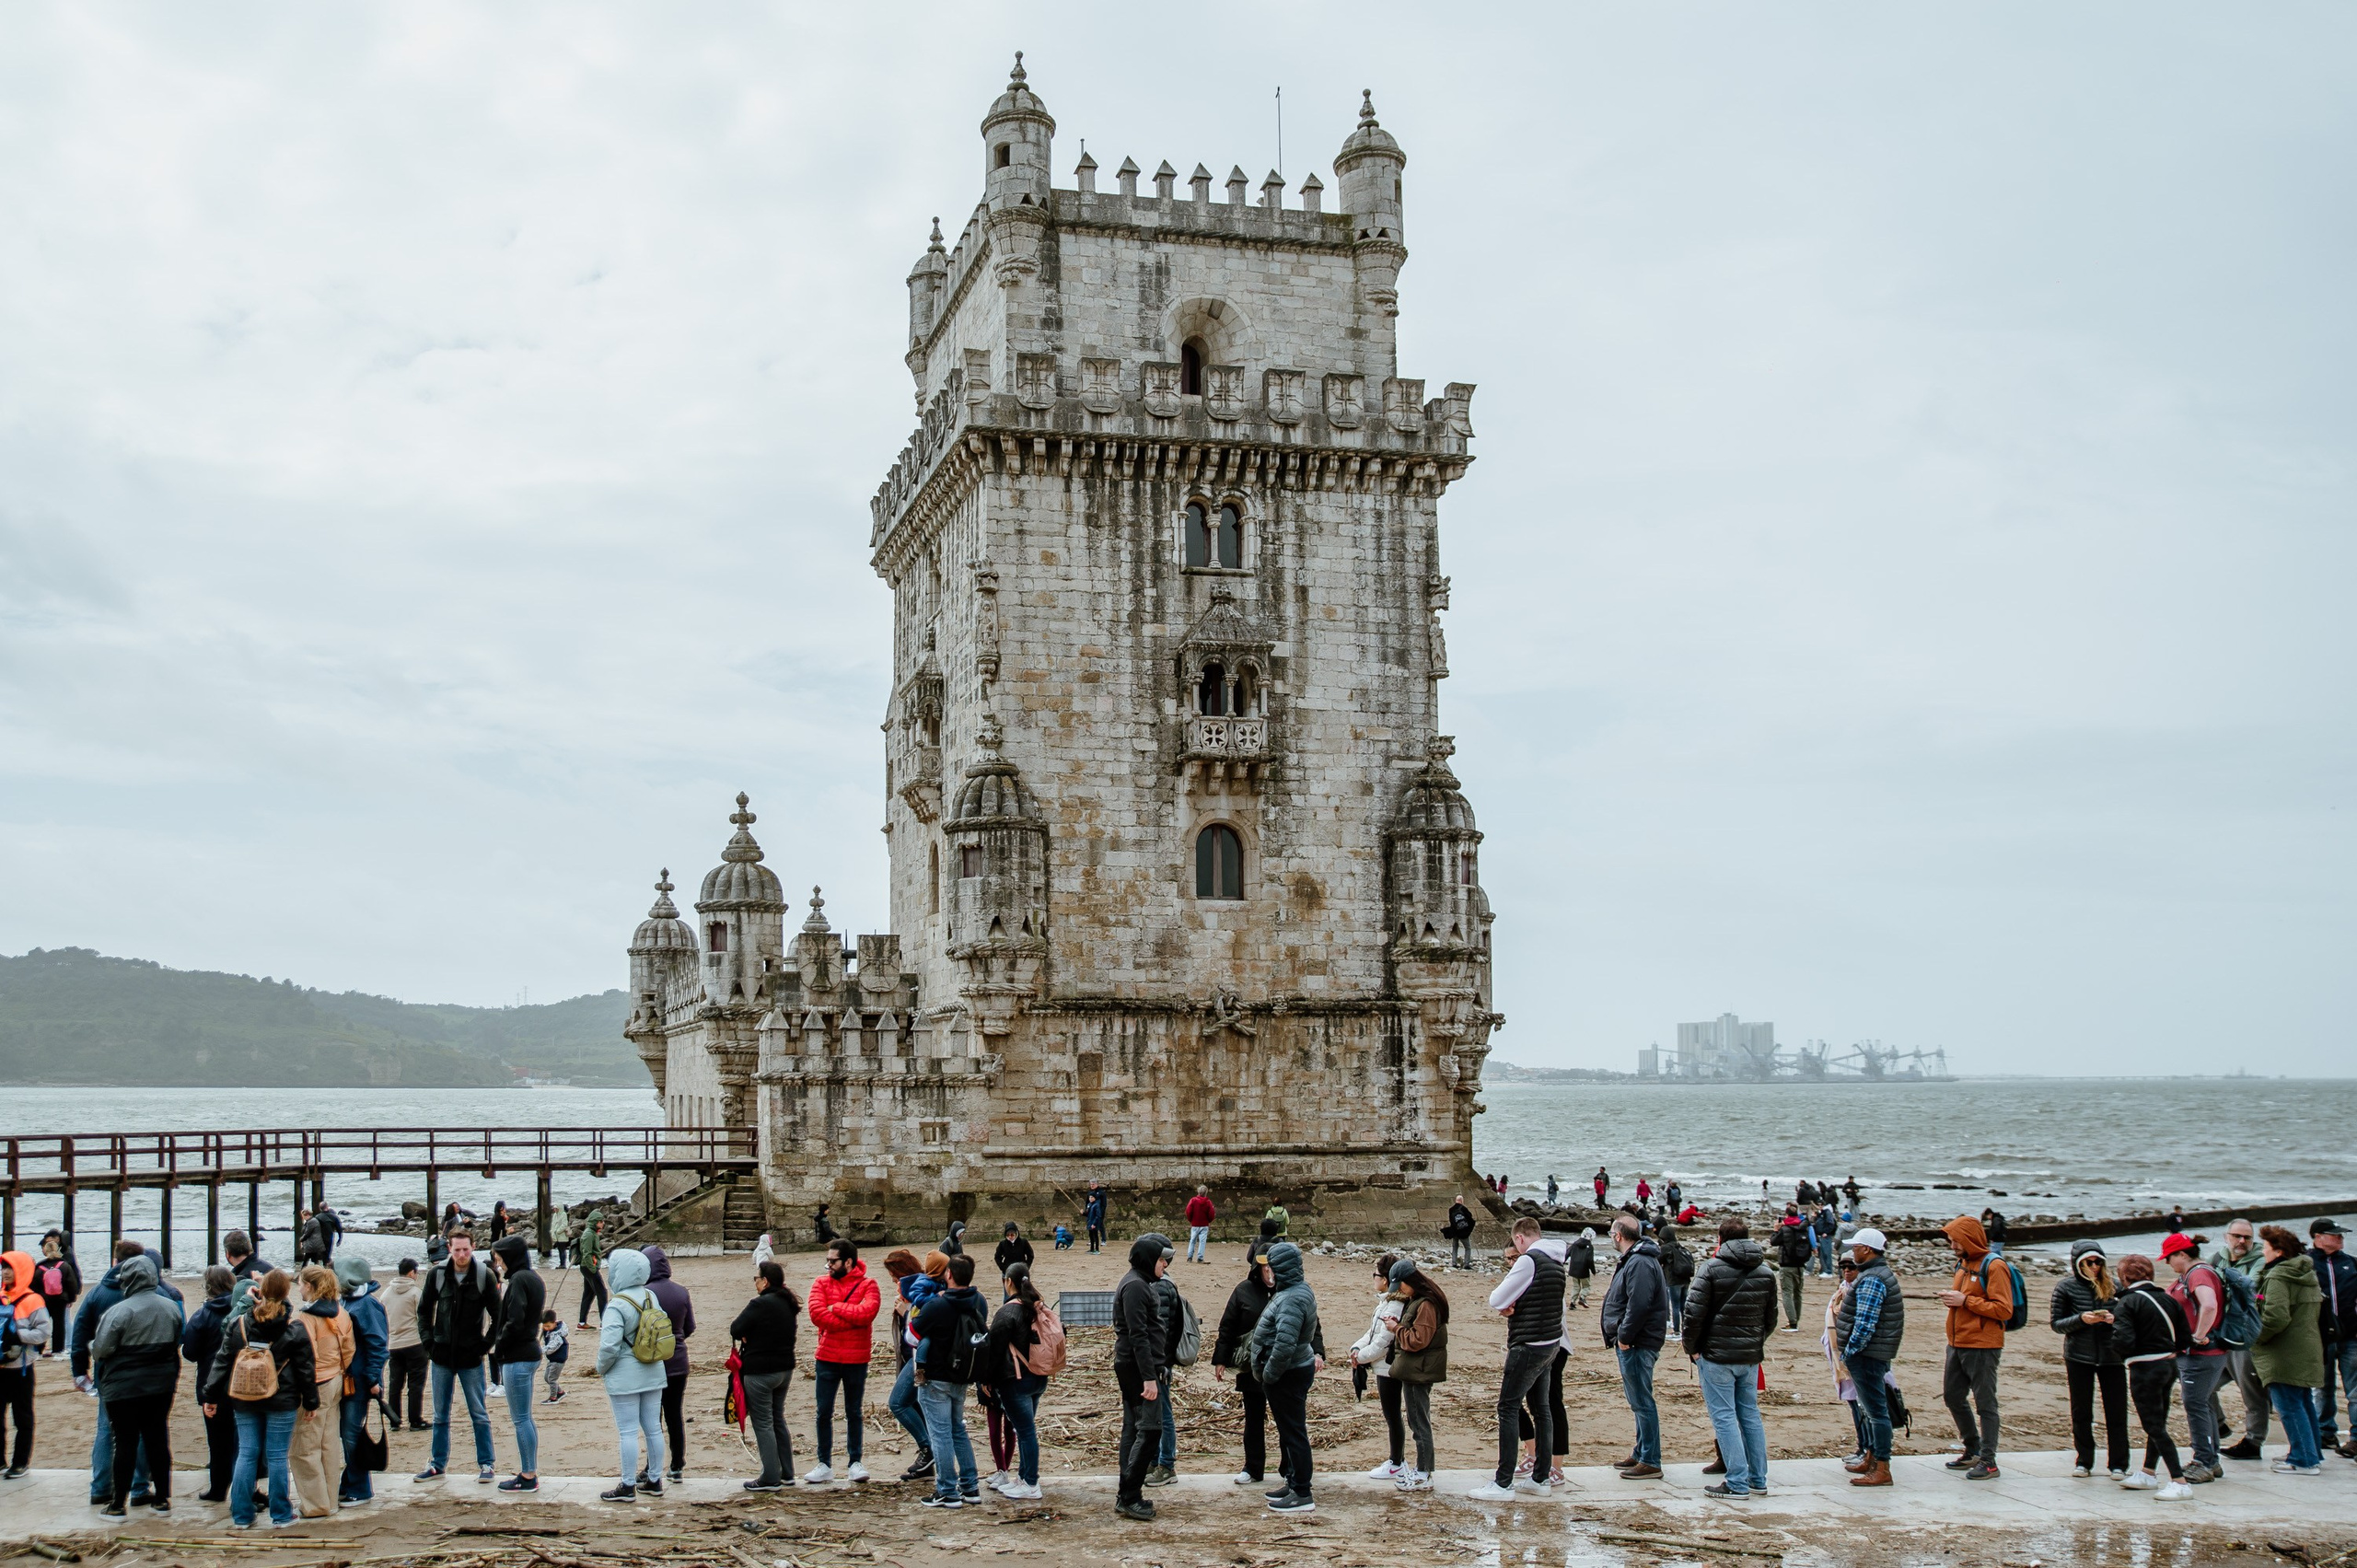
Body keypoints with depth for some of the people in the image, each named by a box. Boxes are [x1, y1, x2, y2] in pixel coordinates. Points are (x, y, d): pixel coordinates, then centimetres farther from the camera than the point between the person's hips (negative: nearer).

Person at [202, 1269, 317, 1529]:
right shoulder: (294, 1330, -7)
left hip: (244, 1401, 2)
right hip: (281, 1401, -2)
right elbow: (305, 1370, -2)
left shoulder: (237, 1325, -1)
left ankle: (241, 1516, 11)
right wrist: (311, 1402, 7)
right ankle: (281, 1515, 10)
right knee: (277, 1457, 3)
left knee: (246, 1455, 8)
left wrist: (211, 1397, 10)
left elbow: (222, 1362, 3)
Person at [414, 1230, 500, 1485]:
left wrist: (485, 1344, -7)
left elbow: (497, 1315, -1)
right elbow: (424, 1309, 10)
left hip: (470, 1356, -3)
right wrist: (428, 1340, 2)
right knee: (440, 1414, 12)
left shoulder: (484, 1275, -8)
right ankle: (439, 1465, 22)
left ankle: (486, 1465, 10)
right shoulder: (437, 1274, -3)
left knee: (479, 1414, 3)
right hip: (442, 1354, 3)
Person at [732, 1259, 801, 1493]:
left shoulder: (760, 1304, -19)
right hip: (785, 1368, 9)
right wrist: (754, 1338, 7)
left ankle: (770, 1478, 0)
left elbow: (735, 1330, -17)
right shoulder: (789, 1304, 8)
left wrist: (746, 1337, 5)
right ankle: (786, 1473, 21)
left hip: (760, 1372, -9)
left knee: (763, 1424, -1)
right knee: (778, 1420, 17)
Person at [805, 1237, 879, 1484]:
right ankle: (824, 1465, 14)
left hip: (856, 1361, -2)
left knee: (854, 1414, 10)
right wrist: (853, 1319, -17)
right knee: (824, 1414, 5)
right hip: (826, 1359, 2)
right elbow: (817, 1315, -15)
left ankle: (854, 1463, 19)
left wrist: (837, 1308, -15)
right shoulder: (821, 1283, 0)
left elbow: (868, 1311, -22)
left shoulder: (867, 1285, -4)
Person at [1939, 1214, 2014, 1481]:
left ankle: (1988, 1462, 3)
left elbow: (2004, 1310, -19)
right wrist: (1952, 1299, 5)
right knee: (1953, 1397, 15)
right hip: (1957, 1345, 9)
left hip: (1982, 1346, -9)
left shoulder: (1993, 1266, -12)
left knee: (1985, 1403, -3)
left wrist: (1965, 1301, -19)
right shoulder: (1963, 1264, 14)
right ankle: (1973, 1451, 28)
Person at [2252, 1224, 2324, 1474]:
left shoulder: (2278, 1277, -17)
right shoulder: (2308, 1274, 13)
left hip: (2285, 1355, -10)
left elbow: (2276, 1316, -27)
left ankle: (2304, 1460, -4)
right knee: (2304, 1404, 18)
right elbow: (2317, 1308, 21)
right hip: (2308, 1348, 10)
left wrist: (2257, 1337, -13)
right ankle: (2313, 1455, 25)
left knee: (2289, 1407, -4)